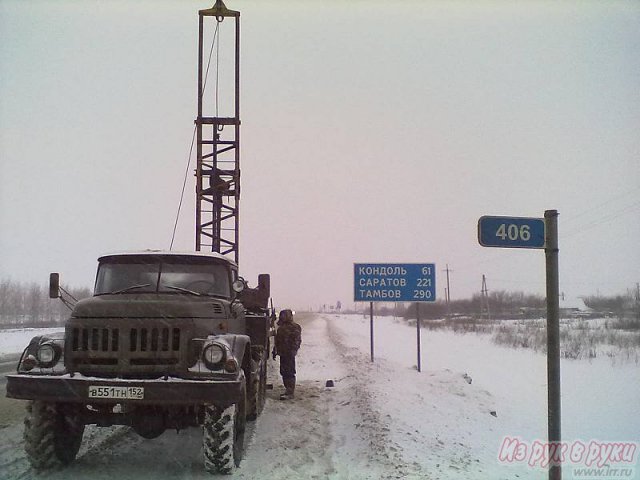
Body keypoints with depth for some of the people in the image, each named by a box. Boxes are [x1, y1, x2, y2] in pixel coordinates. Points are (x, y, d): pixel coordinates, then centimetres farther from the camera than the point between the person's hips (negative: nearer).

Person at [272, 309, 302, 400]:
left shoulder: (295, 327, -7)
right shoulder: (281, 327, 17)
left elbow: (297, 341, -13)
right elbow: (277, 340, 24)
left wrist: (292, 351, -21)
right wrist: (275, 351, 21)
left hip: (289, 354, -9)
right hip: (282, 353, 9)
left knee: (289, 373, -9)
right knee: (283, 372, 11)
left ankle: (290, 392, -8)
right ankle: (288, 390, 21)